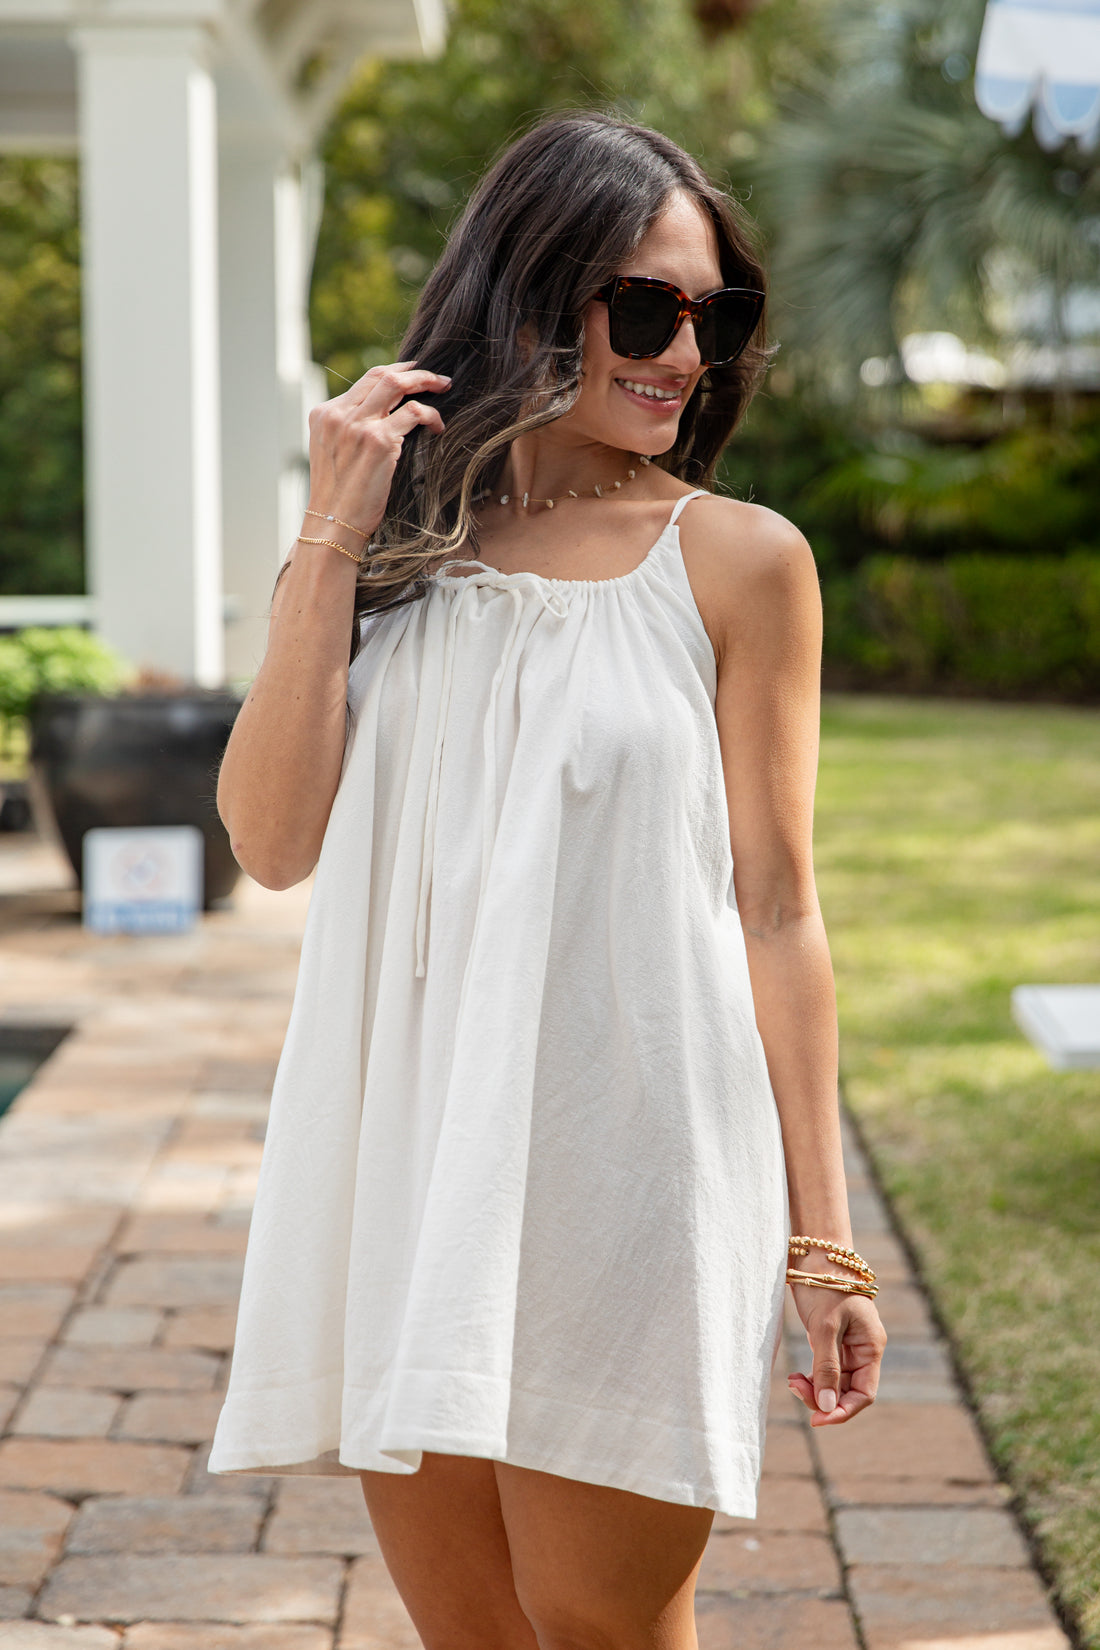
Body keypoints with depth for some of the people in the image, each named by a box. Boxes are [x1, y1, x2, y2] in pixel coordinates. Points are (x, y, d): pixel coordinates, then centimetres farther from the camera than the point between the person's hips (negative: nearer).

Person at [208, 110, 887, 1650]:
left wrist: (823, 1238, -3)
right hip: (405, 1165, 3)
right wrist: (332, 541, -7)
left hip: (629, 1170, -3)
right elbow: (273, 842, -1)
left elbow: (777, 913, -1)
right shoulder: (401, 542, 8)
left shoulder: (737, 559, -1)